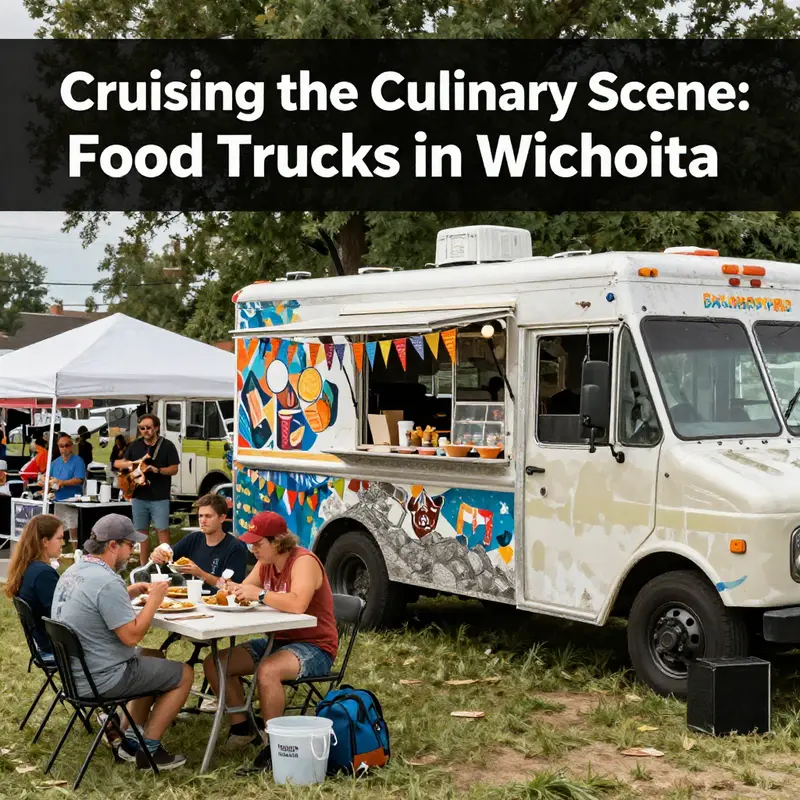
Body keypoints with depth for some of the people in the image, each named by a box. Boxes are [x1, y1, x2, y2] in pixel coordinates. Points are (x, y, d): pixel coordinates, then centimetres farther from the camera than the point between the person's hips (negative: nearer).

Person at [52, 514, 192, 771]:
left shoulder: (73, 572, 5)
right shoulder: (107, 582, -26)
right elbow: (132, 635, -24)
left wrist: (130, 593, 9)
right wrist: (153, 600, -13)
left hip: (75, 672, 10)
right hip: (102, 680, -10)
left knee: (154, 659, 29)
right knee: (183, 674, 4)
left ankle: (131, 740, 26)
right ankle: (149, 750, 8)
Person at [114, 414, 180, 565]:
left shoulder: (167, 445, -2)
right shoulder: (135, 446, 10)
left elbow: (174, 469, -5)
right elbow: (117, 463, 13)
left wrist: (157, 470, -21)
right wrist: (128, 464, -10)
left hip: (159, 498, -4)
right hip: (139, 497, 4)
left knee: (162, 530, -8)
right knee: (142, 531, 9)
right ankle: (143, 565, 17)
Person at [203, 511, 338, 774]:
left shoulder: (303, 562, -21)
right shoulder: (265, 563, 7)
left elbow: (298, 604, -37)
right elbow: (246, 591, 14)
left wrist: (258, 593, -30)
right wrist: (232, 589, -9)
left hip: (315, 648, -9)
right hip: (278, 642, 9)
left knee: (267, 671, -38)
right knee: (214, 663, 1)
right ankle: (242, 728, 10)